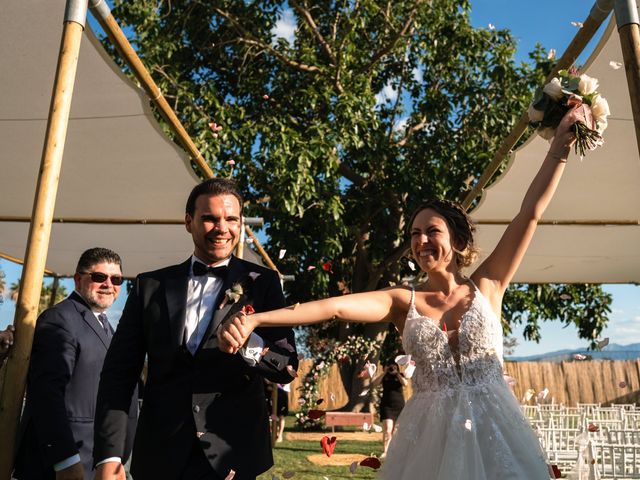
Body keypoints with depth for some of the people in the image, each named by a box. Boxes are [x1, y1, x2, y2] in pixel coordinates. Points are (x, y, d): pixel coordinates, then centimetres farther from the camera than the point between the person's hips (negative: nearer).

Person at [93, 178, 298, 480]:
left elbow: (287, 368, -7)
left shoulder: (262, 283, -2)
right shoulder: (150, 285, 3)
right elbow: (118, 373, 1)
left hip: (231, 454, -2)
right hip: (159, 455, 2)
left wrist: (251, 345, -27)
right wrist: (109, 455, -7)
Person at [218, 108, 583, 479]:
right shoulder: (403, 301, -2)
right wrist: (254, 320, -27)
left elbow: (530, 214, -3)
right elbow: (334, 306, -16)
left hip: (494, 430, 0)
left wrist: (560, 146, -4)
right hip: (431, 434, 0)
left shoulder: (486, 288, 0)